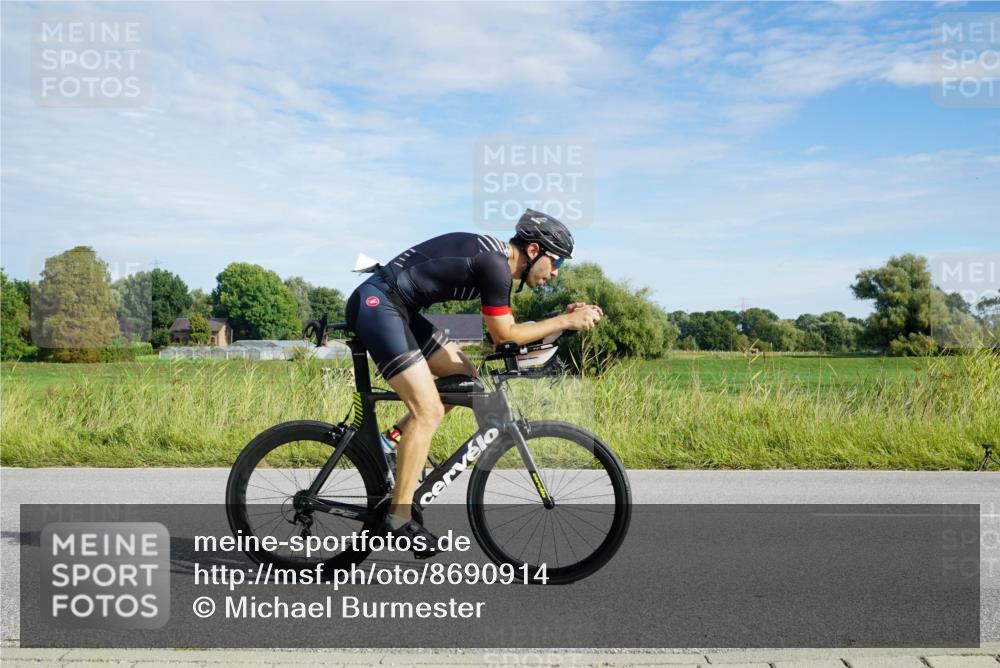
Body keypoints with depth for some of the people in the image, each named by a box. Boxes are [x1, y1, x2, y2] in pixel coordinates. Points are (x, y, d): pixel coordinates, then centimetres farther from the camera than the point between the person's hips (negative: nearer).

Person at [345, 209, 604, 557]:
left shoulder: (495, 257, 12)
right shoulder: (495, 264, -16)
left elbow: (506, 331, 17)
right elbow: (504, 335, -10)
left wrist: (565, 318, 10)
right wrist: (566, 322, -5)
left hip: (395, 307, 10)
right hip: (376, 303, -10)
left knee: (464, 378, 13)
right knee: (428, 411, -12)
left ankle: (393, 440, 15)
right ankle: (398, 518, -4)